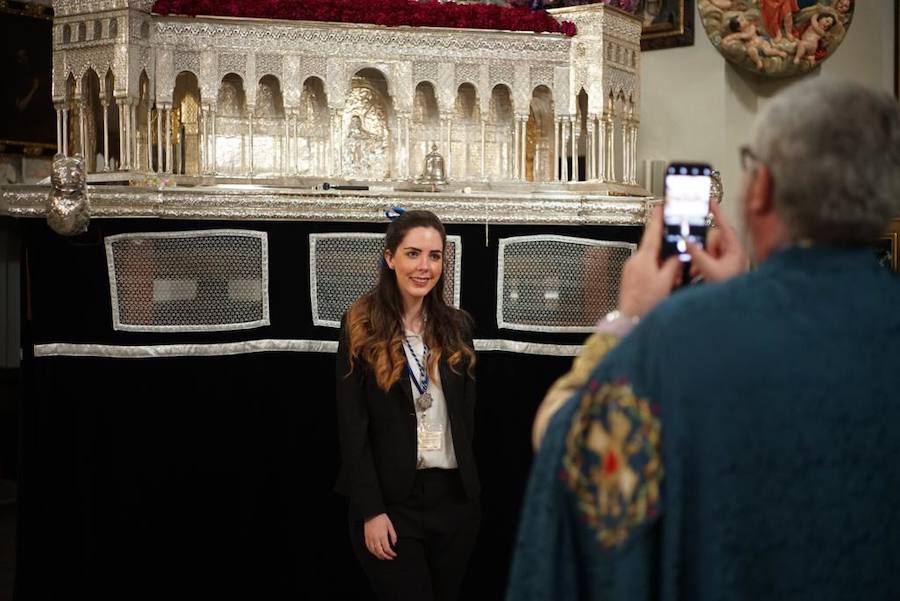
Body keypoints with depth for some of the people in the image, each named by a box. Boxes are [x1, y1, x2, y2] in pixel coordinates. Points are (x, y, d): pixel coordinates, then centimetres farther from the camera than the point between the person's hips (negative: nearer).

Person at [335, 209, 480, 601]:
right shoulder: (362, 326, -5)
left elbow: (467, 415, 11)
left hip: (455, 496, 4)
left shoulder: (456, 326, 7)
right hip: (391, 499, -4)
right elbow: (351, 426, -8)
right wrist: (370, 510, -13)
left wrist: (468, 484, 3)